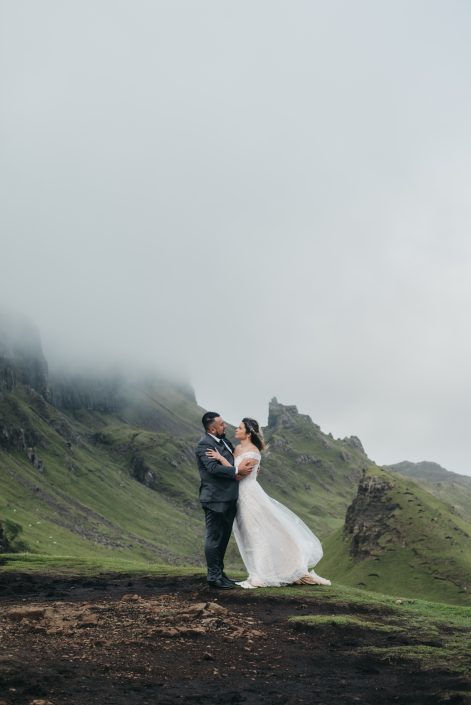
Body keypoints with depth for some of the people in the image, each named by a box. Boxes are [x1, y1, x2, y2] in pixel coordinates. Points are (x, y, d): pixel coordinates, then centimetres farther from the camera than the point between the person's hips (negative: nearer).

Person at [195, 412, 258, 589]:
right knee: (214, 537, -1)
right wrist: (236, 471, -22)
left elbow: (234, 458, 24)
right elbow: (213, 468, -27)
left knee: (224, 536, 17)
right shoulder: (204, 444, -16)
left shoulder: (224, 440, 12)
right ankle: (213, 577, 6)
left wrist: (248, 465, 5)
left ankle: (219, 573, 28)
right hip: (215, 500, -9)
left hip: (228, 498, 9)